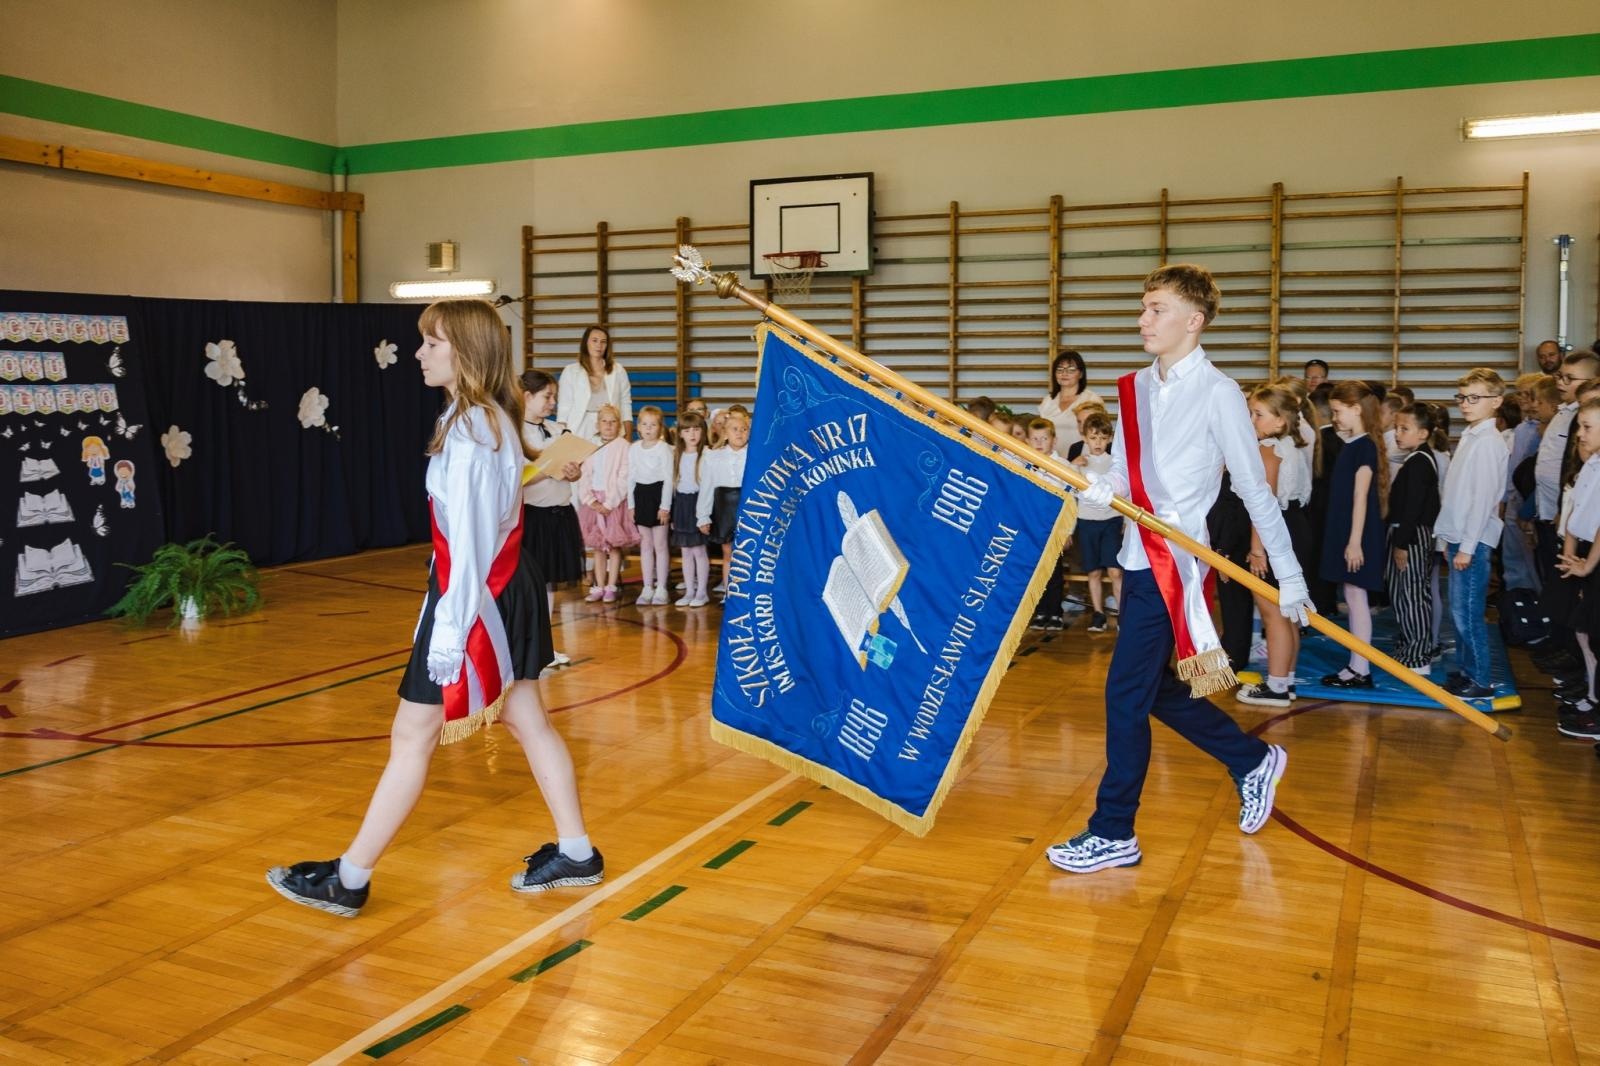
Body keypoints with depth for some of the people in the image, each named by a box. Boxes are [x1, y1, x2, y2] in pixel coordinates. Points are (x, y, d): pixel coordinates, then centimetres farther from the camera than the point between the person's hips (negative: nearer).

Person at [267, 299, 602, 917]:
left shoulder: (468, 429, -19)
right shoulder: (496, 419, 10)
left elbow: (467, 538, -22)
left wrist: (449, 629, -21)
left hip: (474, 599, -10)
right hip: (504, 591, 10)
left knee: (412, 738, 0)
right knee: (527, 722, 14)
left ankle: (348, 881, 12)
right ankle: (575, 853, 22)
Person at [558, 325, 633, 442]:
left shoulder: (618, 371, 8)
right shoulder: (570, 371, 5)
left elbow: (626, 406, 8)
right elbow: (564, 408, 5)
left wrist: (628, 439, 2)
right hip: (581, 436, -1)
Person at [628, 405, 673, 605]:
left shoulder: (664, 448, -7)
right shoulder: (633, 448, 8)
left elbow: (668, 478, -9)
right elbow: (631, 477, 11)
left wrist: (665, 506, -13)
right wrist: (631, 504, 7)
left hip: (658, 494, -5)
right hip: (641, 495, 5)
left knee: (660, 544, 0)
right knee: (645, 545, 9)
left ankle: (661, 588, 7)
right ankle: (648, 587, 14)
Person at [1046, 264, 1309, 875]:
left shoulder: (1216, 395, -9)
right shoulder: (1135, 389, 10)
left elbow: (1256, 491, -8)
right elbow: (1121, 479, 8)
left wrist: (1290, 577, -7)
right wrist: (1087, 490, -15)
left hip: (1176, 565, -8)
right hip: (1140, 559, 8)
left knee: (1125, 693, -6)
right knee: (1156, 690, 16)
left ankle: (1113, 834, 7)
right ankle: (1254, 761, 38)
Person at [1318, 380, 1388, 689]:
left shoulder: (1364, 446, -13)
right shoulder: (1351, 445, 12)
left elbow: (1360, 496, -17)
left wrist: (1355, 541, -19)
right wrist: (1345, 539, 15)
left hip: (1356, 535, -9)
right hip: (1343, 532, 9)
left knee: (1356, 598, -4)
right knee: (1352, 599, 10)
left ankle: (1360, 671, 1)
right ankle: (1356, 666, 16)